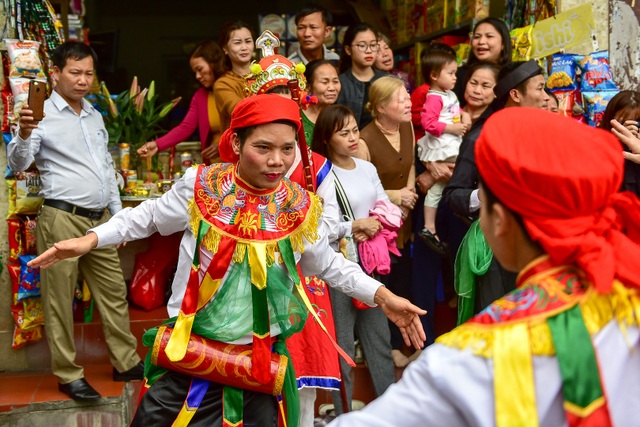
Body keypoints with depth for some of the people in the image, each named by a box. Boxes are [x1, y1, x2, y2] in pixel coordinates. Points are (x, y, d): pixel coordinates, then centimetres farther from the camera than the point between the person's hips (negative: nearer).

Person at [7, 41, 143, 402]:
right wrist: (24, 135, -36)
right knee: (61, 300, 2)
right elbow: (18, 164, -17)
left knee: (114, 292, 11)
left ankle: (127, 363, 22)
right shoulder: (43, 114, -7)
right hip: (63, 219, -7)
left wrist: (118, 213, 19)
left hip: (100, 219, 7)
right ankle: (69, 375, 11)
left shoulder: (95, 116, 15)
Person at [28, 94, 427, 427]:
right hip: (187, 352, 0)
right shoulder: (200, 187, -8)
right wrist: (90, 240, -4)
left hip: (260, 362, 1)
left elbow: (329, 264, 8)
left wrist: (383, 296, -1)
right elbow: (146, 217, 6)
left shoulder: (300, 207, -5)